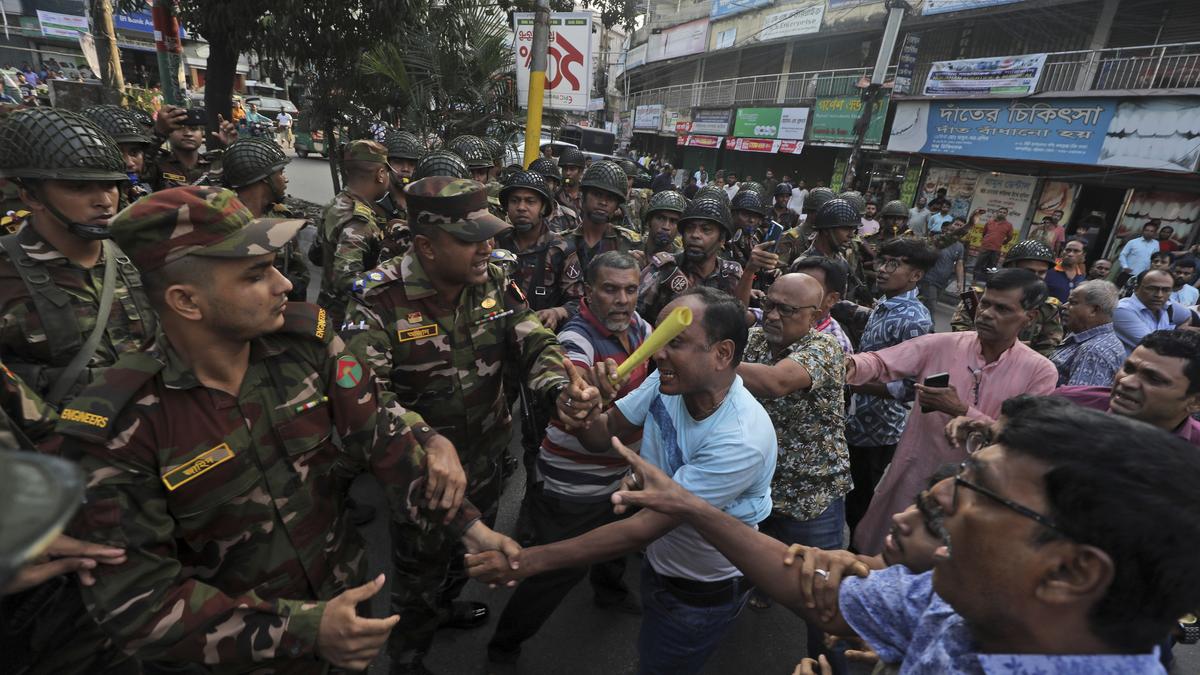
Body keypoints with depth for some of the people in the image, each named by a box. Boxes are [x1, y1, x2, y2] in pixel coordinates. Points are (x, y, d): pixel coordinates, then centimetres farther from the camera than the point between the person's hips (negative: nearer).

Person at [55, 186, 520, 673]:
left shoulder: (305, 342, -15)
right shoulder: (121, 430, -24)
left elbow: (383, 430, -15)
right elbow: (139, 599, -20)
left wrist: (467, 525, -23)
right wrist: (302, 629, -28)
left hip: (344, 588, 4)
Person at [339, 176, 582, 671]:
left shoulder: (495, 285, -9)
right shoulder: (380, 302, -25)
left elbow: (534, 347, -12)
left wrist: (561, 390, -34)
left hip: (486, 457, 5)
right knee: (421, 564, 20)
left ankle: (445, 603, 64)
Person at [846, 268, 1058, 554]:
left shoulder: (1040, 372, -8)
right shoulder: (940, 345, -7)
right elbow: (881, 364, -13)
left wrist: (962, 411, -24)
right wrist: (852, 367, -35)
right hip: (910, 481, 1)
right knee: (878, 561, 15)